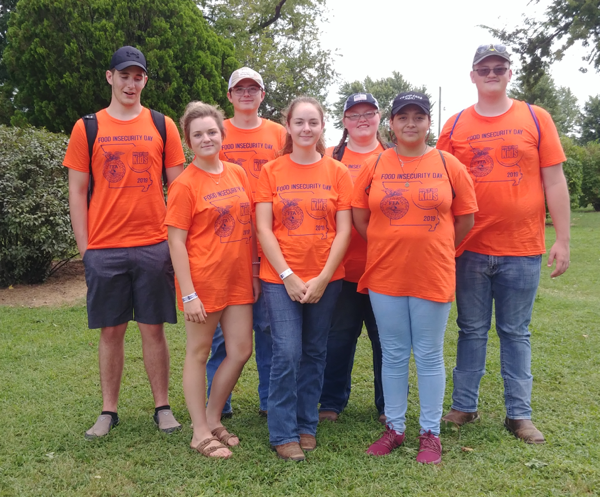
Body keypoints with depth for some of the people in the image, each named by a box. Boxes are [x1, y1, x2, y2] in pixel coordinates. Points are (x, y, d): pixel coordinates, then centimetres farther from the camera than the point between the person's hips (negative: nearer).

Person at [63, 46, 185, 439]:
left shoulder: (162, 126, 7)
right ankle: (109, 411, 20)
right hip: (104, 248, 0)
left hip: (153, 246, 0)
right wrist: (84, 247, 0)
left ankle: (163, 406, 18)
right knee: (111, 331, 8)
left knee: (154, 329, 5)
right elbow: (77, 192, 6)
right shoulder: (87, 128, 7)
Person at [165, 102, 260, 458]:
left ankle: (213, 420, 26)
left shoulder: (237, 173, 8)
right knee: (199, 353, 6)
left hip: (238, 280, 6)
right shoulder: (185, 184, -8)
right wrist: (188, 294, -15)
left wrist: (254, 273, 9)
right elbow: (176, 242, -11)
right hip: (204, 281, -6)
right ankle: (201, 433, 18)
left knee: (241, 351, 8)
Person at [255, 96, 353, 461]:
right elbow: (264, 228, -2)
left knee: (315, 353, 10)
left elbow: (344, 229, -1)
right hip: (281, 278, -1)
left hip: (326, 278, 2)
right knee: (287, 354, -7)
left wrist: (323, 277, -9)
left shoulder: (337, 172, 3)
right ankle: (284, 434, 8)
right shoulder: (271, 171, 2)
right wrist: (288, 275, -10)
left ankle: (307, 425, 26)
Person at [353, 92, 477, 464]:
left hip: (433, 277, -1)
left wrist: (437, 250, 9)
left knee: (429, 356, 7)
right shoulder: (374, 166, 2)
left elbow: (465, 219, 5)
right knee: (393, 356, 11)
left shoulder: (449, 165, 0)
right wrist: (389, 249, 9)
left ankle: (431, 433, 21)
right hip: (385, 277, 2)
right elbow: (359, 217, 7)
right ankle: (395, 428, 26)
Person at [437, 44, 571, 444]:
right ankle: (464, 407, 23)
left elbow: (554, 182, 2)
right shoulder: (456, 126, 5)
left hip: (523, 249, -1)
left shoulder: (536, 119, 4)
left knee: (516, 333, 9)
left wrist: (563, 240, -2)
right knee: (472, 331, 11)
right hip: (471, 248, 1)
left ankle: (519, 414, 19)